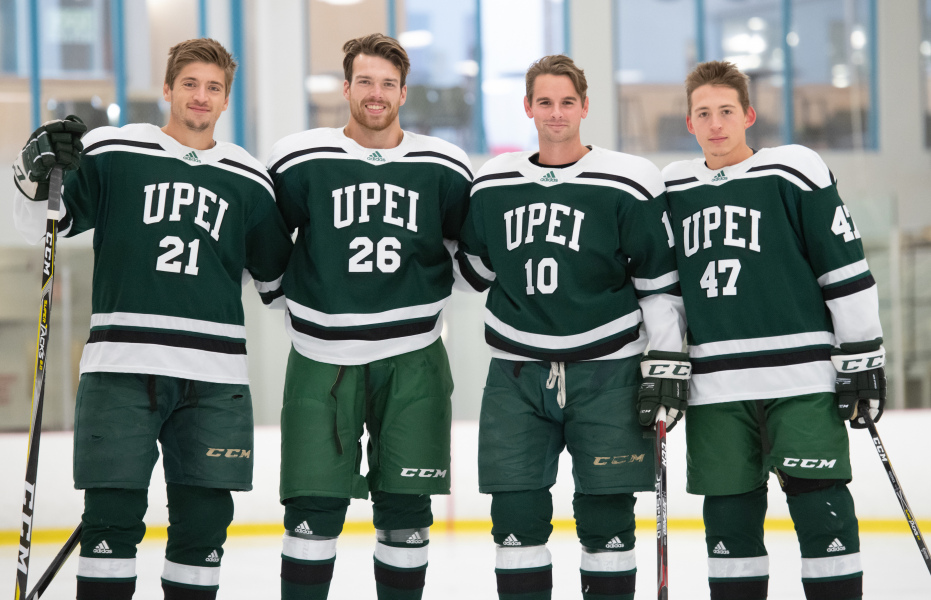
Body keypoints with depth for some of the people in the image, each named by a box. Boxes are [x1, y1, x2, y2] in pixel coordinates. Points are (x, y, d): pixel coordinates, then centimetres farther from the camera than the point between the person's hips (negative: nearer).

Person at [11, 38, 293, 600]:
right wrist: (39, 173, -12)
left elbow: (277, 277, 22)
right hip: (122, 364, -2)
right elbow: (43, 222, 6)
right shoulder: (111, 153, 4)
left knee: (204, 520, 5)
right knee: (113, 514, -4)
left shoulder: (250, 181, 12)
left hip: (215, 377, 3)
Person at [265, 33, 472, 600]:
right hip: (323, 358, -2)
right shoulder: (301, 160, -2)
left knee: (406, 508, 5)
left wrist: (432, 289, 7)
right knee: (315, 505, -4)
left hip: (412, 360, 2)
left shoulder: (444, 167, 3)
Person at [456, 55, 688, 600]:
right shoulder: (492, 185, 7)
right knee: (517, 515, 1)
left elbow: (661, 281, -2)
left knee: (606, 516, 1)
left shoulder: (630, 182, -4)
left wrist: (668, 366, -6)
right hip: (517, 372, 3)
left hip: (607, 374, -3)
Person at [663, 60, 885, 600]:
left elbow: (847, 268, -2)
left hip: (802, 378, -4)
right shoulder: (671, 190, 11)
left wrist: (864, 358, -4)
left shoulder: (795, 172, -2)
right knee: (729, 516, 7)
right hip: (716, 388, 4)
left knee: (821, 509, -6)